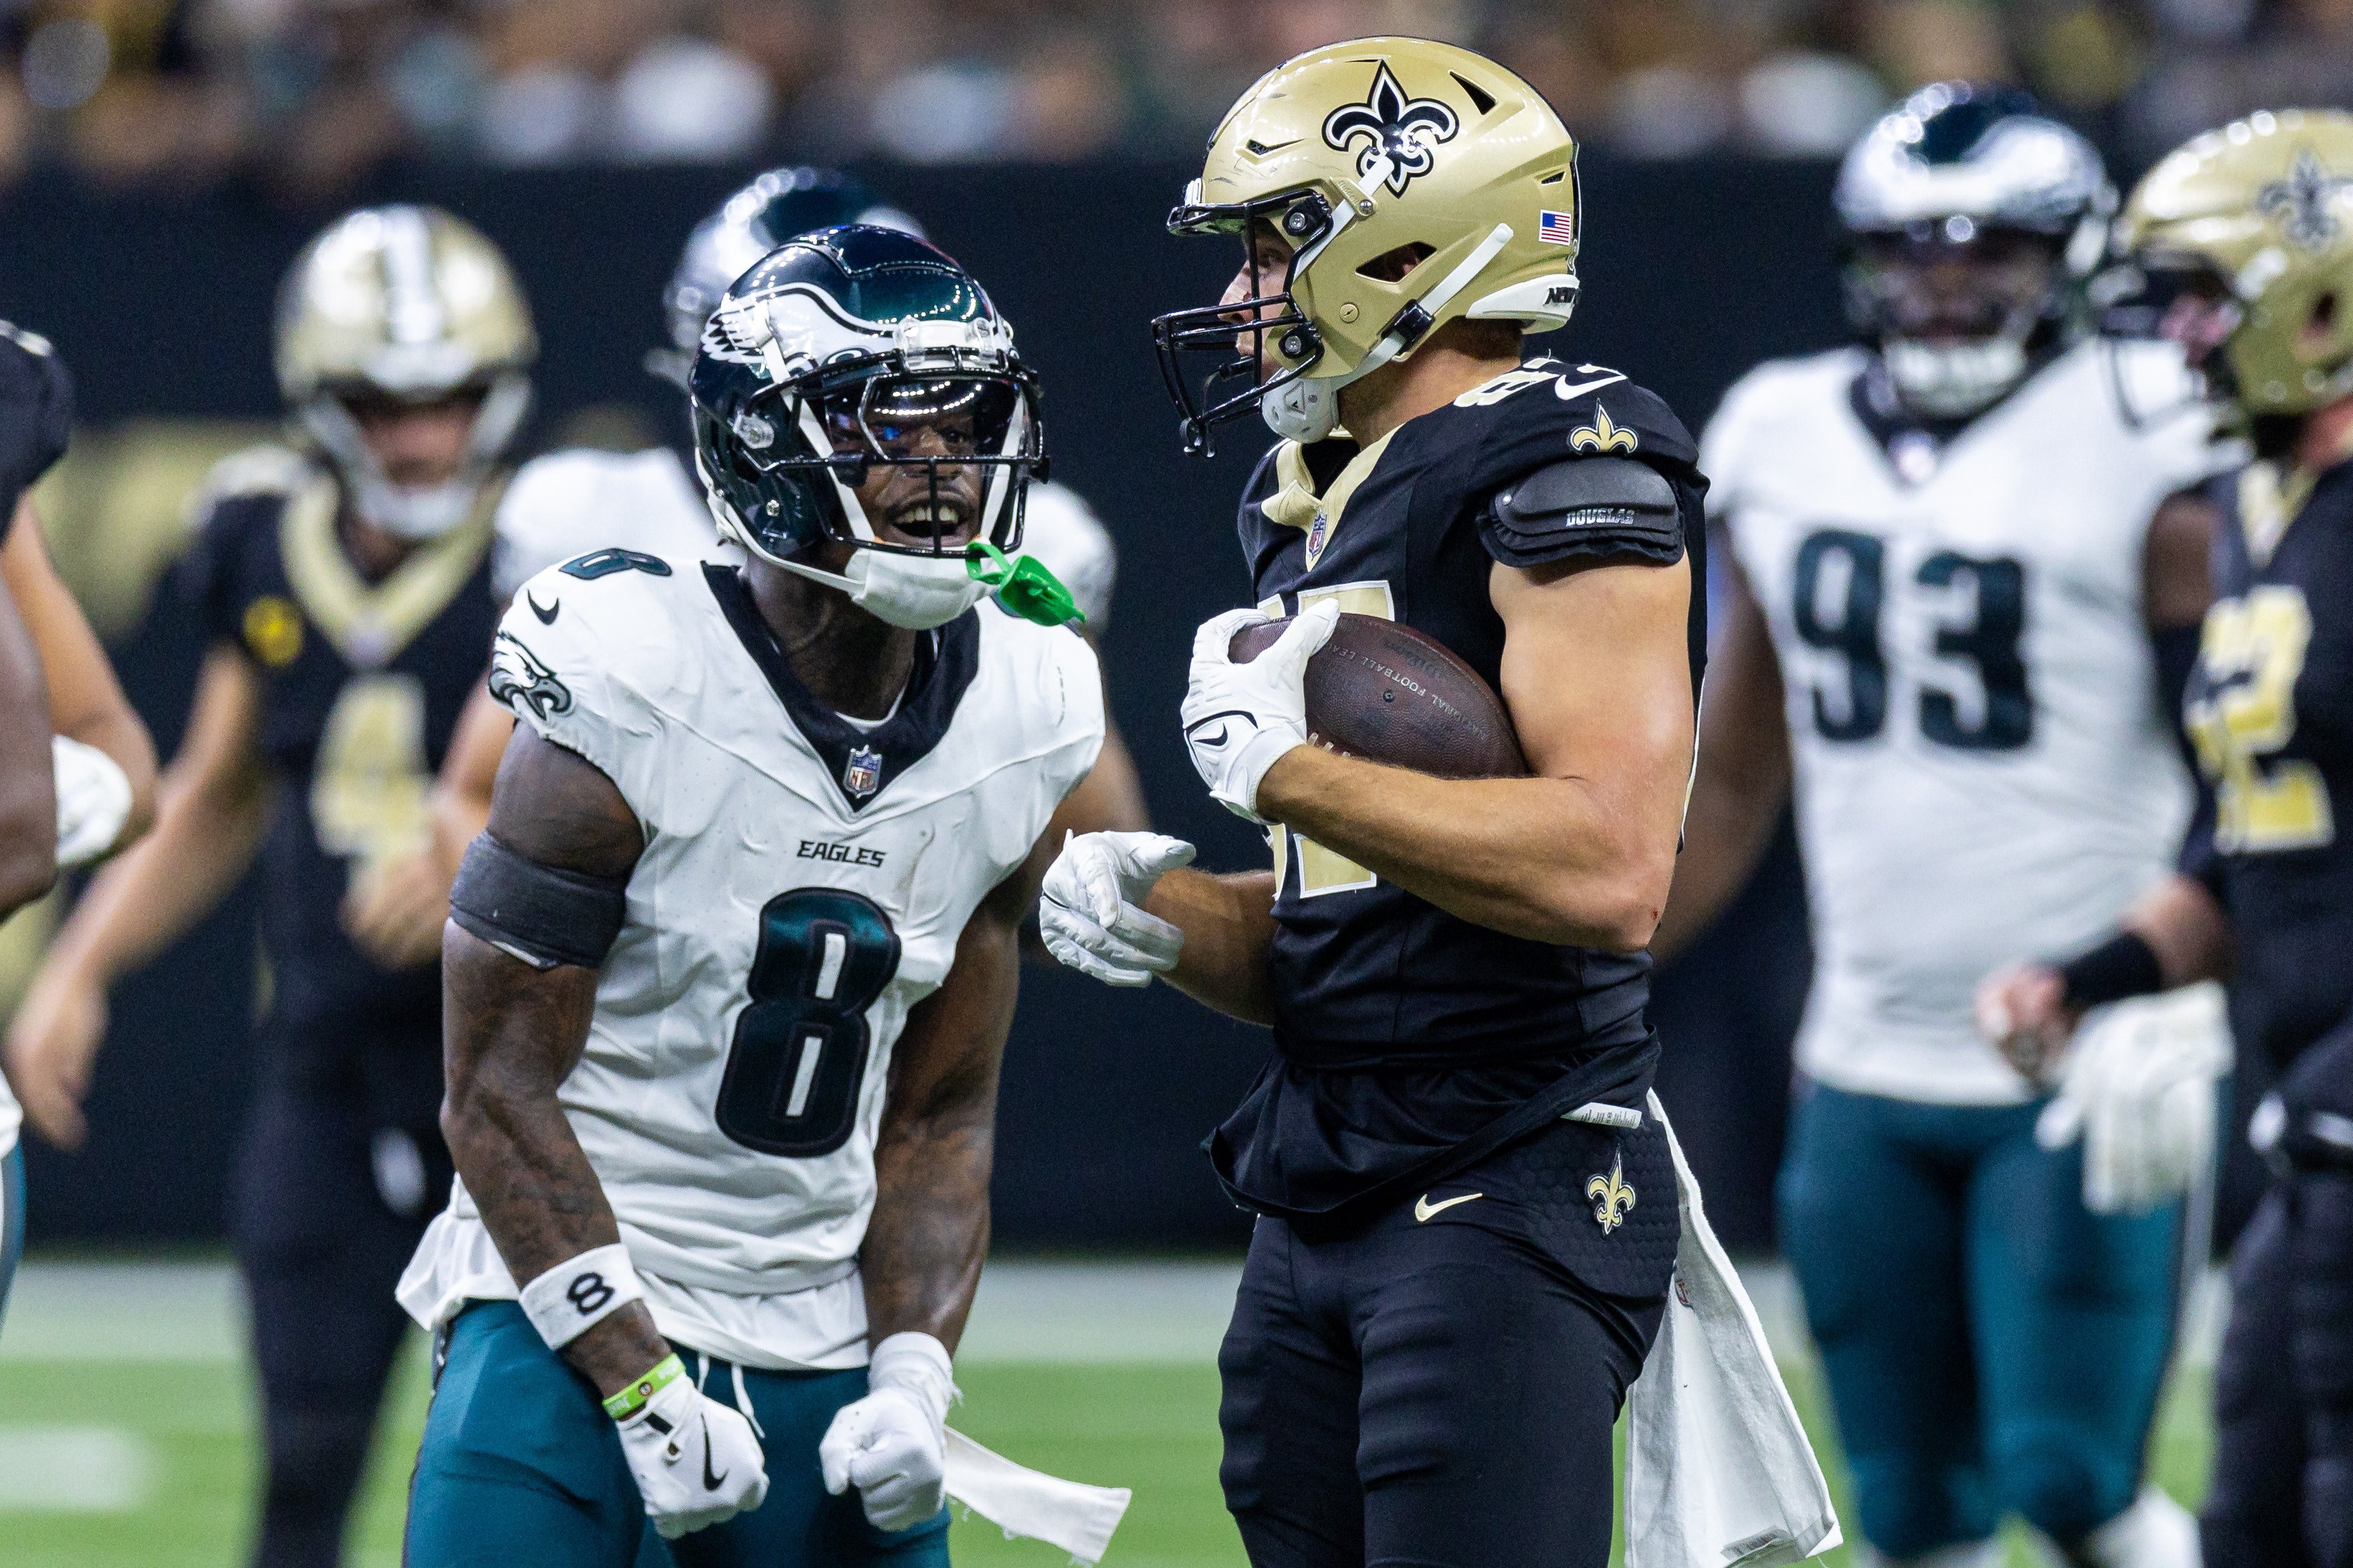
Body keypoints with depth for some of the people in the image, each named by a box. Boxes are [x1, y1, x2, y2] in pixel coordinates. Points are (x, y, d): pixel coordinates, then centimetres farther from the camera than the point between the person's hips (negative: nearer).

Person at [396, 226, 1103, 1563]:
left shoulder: (1016, 735, 4)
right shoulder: (631, 704, -13)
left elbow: (939, 1119, 11)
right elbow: (499, 1091, -11)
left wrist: (914, 1378, -4)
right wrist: (644, 1390, -17)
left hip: (820, 1345, 5)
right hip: (573, 1337, -5)